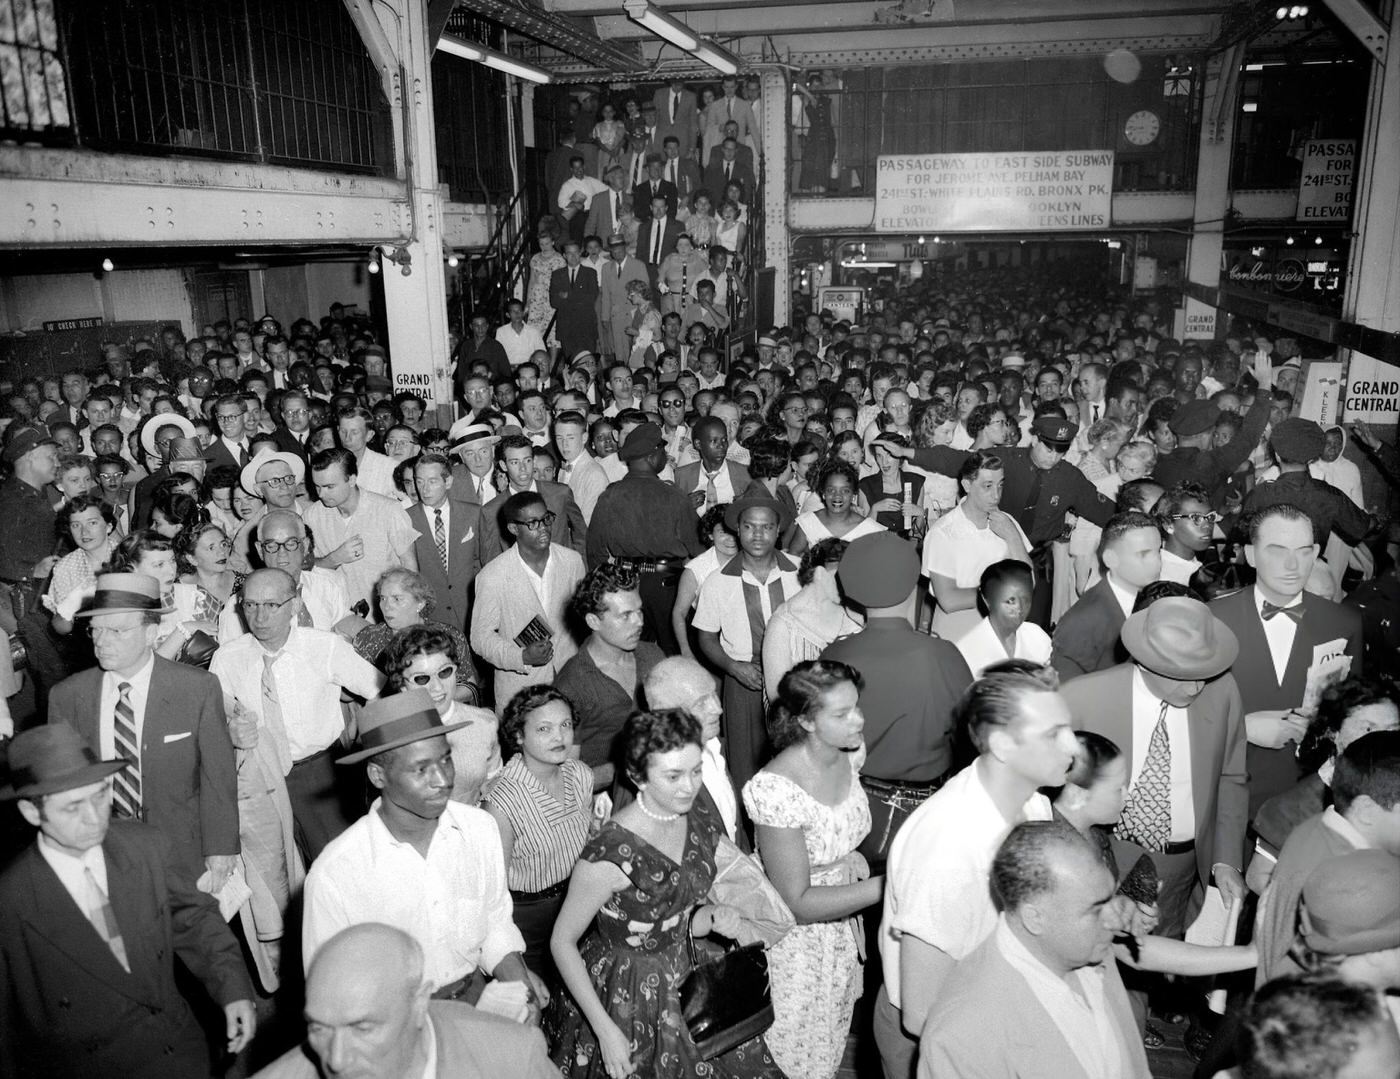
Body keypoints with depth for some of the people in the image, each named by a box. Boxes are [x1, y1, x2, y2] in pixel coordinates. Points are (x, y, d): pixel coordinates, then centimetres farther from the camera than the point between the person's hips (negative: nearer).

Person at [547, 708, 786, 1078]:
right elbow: (562, 941, -16)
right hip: (627, 1001, -6)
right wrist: (605, 1030, -18)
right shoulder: (610, 853, -26)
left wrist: (713, 918, -13)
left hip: (687, 985, 6)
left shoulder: (701, 831, -5)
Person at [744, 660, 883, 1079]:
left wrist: (858, 862, -11)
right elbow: (796, 903, -26)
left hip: (844, 925, 6)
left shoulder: (851, 753, -12)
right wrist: (885, 885, -30)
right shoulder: (776, 789, -33)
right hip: (796, 939, -6)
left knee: (832, 1043, 27)